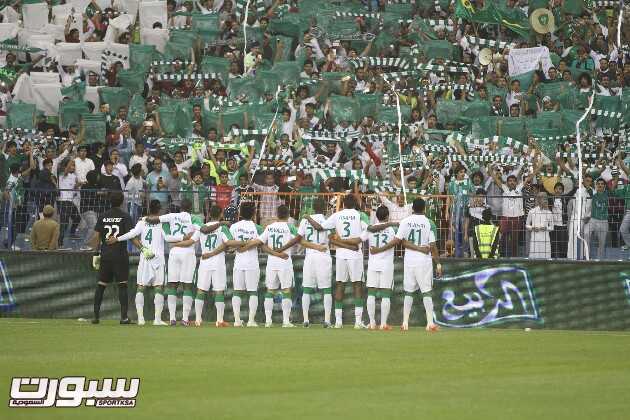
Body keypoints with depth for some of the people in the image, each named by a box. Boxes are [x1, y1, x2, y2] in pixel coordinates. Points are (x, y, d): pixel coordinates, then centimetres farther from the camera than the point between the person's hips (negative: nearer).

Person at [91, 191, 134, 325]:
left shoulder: (103, 216, 7)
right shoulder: (125, 217, -3)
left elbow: (96, 236, 6)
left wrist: (96, 254, 12)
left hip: (105, 255, 3)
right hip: (120, 255, -3)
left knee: (101, 285, 8)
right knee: (122, 285, -1)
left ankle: (96, 316, 6)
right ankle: (124, 317, -7)